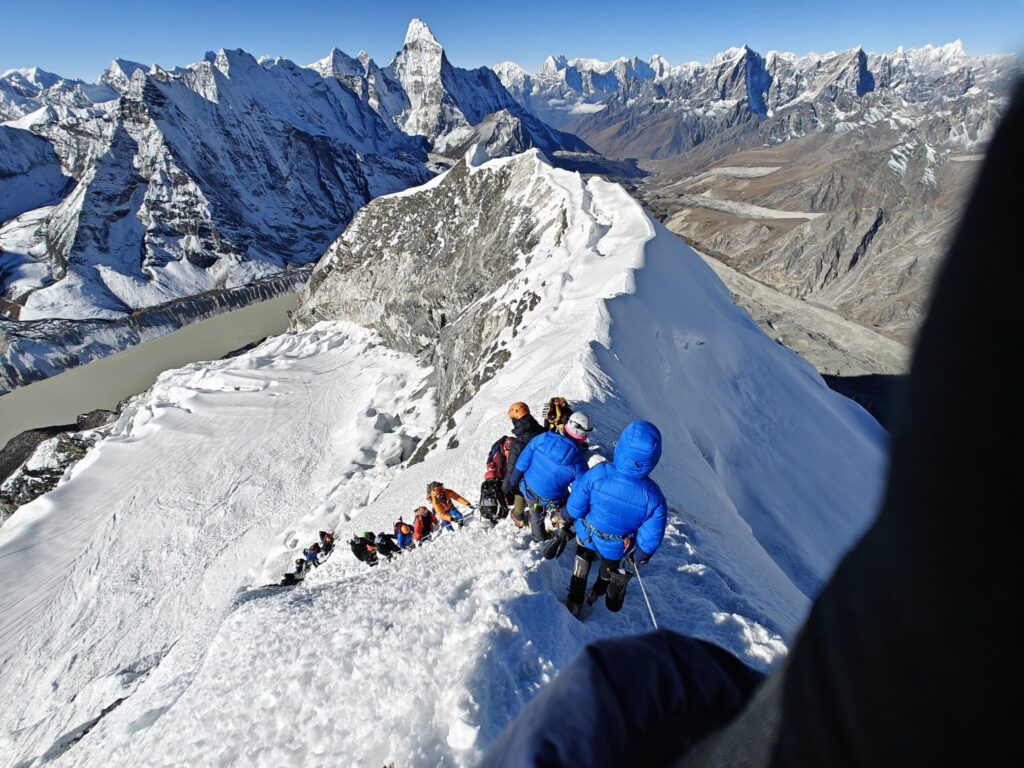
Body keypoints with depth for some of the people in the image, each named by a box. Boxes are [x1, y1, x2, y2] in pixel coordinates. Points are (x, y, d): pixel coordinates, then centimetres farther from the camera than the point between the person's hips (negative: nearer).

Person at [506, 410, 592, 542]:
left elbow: (523, 460, -11)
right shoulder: (578, 461, -27)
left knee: (536, 514, 33)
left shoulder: (543, 438, -21)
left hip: (528, 489, 4)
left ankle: (538, 536, 58)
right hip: (550, 500, -3)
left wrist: (513, 480, 5)